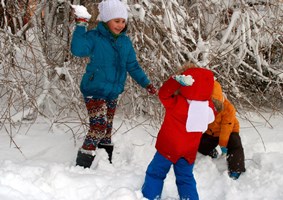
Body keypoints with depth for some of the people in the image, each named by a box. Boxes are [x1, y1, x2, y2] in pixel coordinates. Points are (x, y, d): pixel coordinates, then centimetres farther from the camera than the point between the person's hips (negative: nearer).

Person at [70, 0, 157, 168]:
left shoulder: (125, 42, 6)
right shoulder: (94, 37, -13)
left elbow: (133, 66, 13)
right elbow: (78, 50, -32)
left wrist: (146, 83, 7)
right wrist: (81, 25, -34)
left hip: (113, 93, 6)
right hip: (95, 91, -6)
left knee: (107, 129, 15)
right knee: (99, 127, -16)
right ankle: (82, 165, -9)